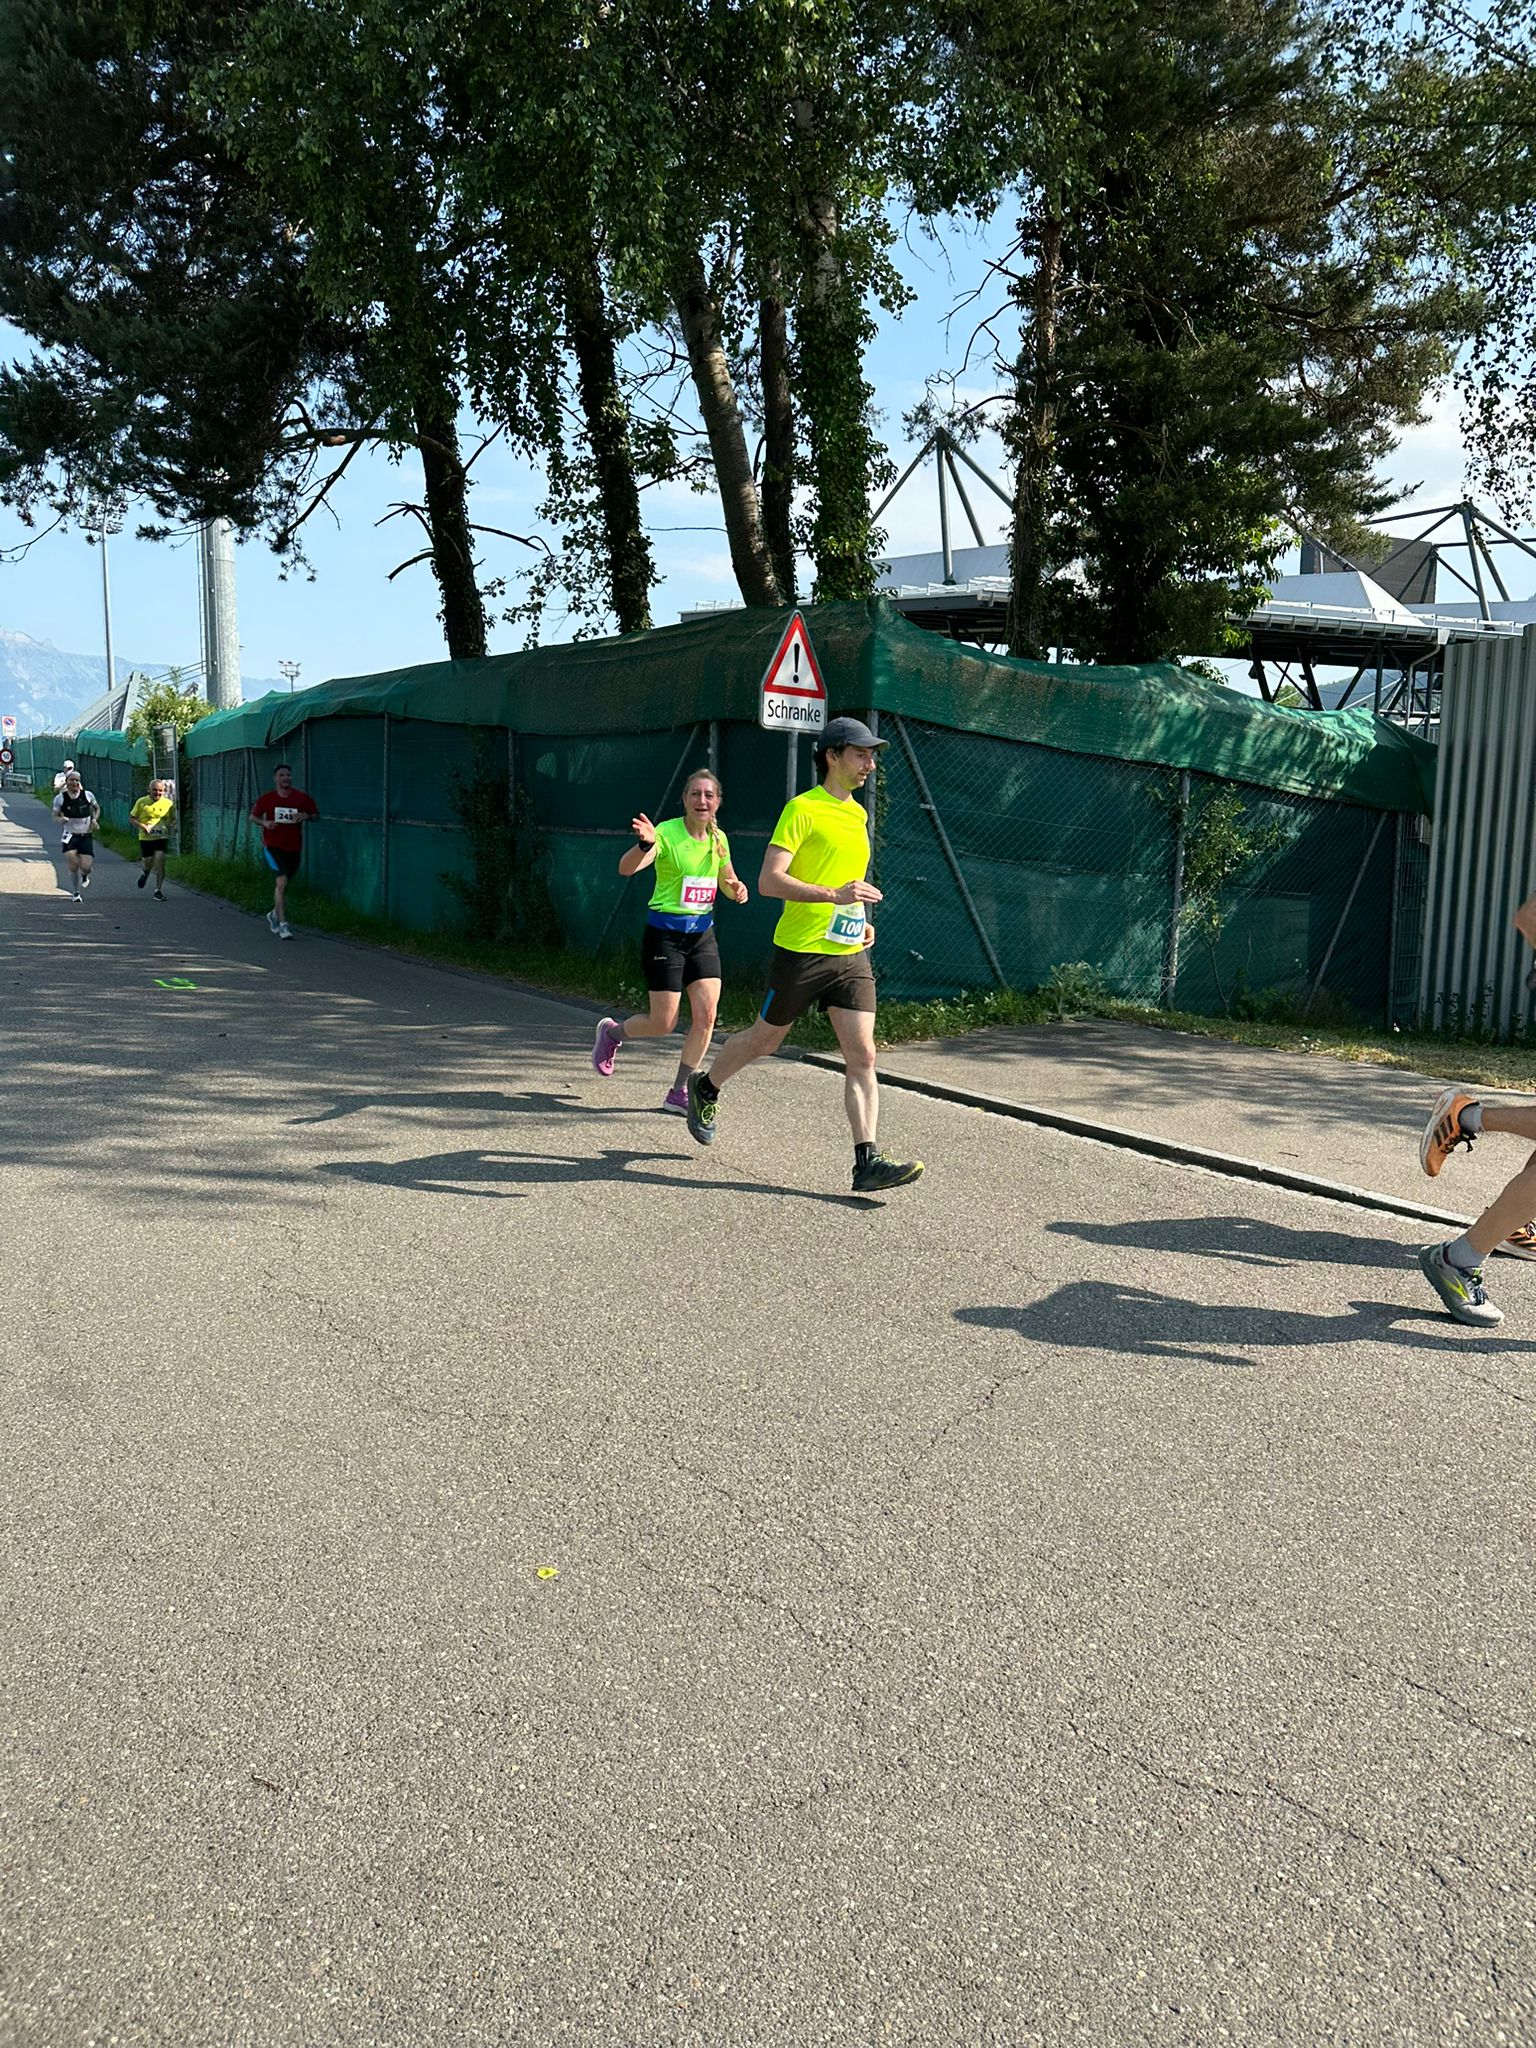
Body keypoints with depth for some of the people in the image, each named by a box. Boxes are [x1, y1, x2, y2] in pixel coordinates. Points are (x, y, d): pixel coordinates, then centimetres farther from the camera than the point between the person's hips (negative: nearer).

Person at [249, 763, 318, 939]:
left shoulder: (302, 798, 0)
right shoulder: (266, 799, -1)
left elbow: (316, 814, 10)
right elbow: (253, 817, 9)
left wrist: (306, 816, -12)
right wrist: (264, 822, -12)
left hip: (294, 847, 3)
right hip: (272, 846, -3)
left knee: (283, 885, 16)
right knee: (282, 882, -18)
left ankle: (274, 914, 42)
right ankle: (283, 924, -16)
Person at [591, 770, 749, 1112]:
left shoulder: (719, 839, 5)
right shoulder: (667, 833, -15)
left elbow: (728, 882, 21)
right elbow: (626, 868, -30)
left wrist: (736, 889, -4)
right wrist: (645, 843, -51)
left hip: (703, 933, 6)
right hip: (665, 933, -6)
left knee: (706, 1016, -5)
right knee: (663, 1023, -2)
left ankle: (679, 1093, 9)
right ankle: (611, 1032, 31)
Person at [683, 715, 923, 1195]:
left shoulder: (858, 815, 15)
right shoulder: (803, 808, -9)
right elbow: (769, 880, -18)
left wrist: (861, 919, 13)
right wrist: (835, 895, -28)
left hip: (851, 955, 6)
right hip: (801, 951, -6)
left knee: (862, 1056, -6)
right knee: (764, 1040, 12)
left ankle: (867, 1161, -8)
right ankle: (705, 1089, 40)